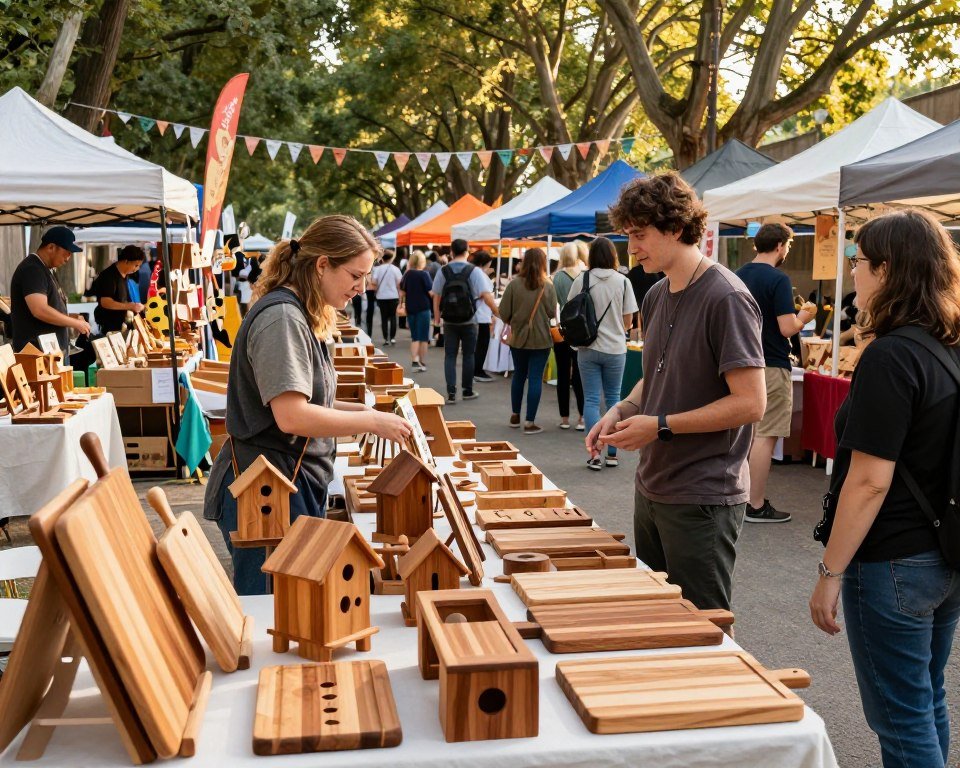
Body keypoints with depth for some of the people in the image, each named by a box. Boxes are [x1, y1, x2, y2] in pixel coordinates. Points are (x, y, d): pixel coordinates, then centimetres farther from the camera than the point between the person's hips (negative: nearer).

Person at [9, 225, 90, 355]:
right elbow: (40, 310, -26)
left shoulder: (43, 269, 17)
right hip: (36, 353, -10)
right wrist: (75, 323, -16)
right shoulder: (32, 269, -15)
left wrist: (73, 321, 9)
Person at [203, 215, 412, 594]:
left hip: (294, 487, 10)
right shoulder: (282, 318, -18)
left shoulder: (297, 316, 14)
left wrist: (361, 410, 8)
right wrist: (371, 422, -17)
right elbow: (291, 416, -26)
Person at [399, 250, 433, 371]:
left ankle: (414, 361, 1)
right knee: (423, 337, 5)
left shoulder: (407, 274, 3)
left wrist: (402, 303, 22)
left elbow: (402, 292, 9)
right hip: (423, 308, -5)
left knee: (414, 337, 12)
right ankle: (422, 363, 8)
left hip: (410, 308, 5)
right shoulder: (424, 274, -11)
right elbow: (431, 292, -15)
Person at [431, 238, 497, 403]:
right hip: (468, 321, -1)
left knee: (450, 356, 5)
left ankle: (451, 392, -2)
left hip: (449, 321, 1)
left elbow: (436, 296, 4)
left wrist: (437, 316, 16)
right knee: (468, 356, 11)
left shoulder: (443, 271, -2)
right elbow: (486, 295, -14)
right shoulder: (474, 271, -8)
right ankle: (467, 391, 19)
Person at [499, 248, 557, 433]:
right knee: (535, 378, 2)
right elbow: (552, 313, -6)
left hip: (518, 337, 2)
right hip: (541, 339, -2)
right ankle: (530, 422, 2)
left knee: (519, 375, 18)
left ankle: (515, 416, 30)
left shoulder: (514, 285, -9)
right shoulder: (548, 286, -10)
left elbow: (504, 313, -7)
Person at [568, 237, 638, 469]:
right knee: (613, 399, 12)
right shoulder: (623, 282, -5)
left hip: (588, 348, 0)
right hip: (615, 348, 1)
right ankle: (612, 453, 15)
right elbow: (628, 320, 0)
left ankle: (595, 454, -1)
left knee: (591, 400, 4)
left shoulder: (582, 280, -6)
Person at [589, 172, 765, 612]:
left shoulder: (726, 298, -17)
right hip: (651, 488, 9)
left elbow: (749, 402, -21)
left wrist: (661, 425, -20)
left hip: (703, 498, -8)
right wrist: (623, 410, 1)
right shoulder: (656, 297, 9)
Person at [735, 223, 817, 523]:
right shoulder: (778, 279, -15)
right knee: (765, 436, -3)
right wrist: (804, 315, 1)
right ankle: (756, 506, 1)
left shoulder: (738, 275, 8)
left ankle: (744, 495, 24)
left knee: (748, 432, 17)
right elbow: (788, 328, -20)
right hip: (771, 367, -8)